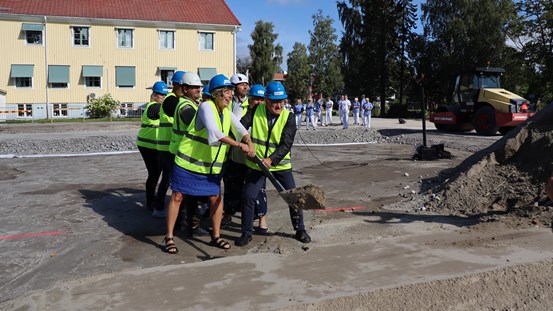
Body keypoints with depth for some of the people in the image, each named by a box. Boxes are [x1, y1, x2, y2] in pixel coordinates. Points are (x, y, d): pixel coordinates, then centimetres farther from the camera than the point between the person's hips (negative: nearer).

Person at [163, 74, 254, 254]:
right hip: (188, 163, -7)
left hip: (211, 167, 7)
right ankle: (169, 237, 14)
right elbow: (214, 132, -32)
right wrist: (239, 145, -33)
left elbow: (240, 129, 0)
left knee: (216, 198, 6)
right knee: (177, 197, 1)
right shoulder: (206, 107, -19)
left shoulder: (227, 112, 6)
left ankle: (216, 237, 22)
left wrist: (249, 144, -21)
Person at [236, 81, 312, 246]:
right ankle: (246, 233, 15)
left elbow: (286, 144, -17)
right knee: (248, 196, -2)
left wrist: (271, 159, -30)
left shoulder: (288, 117, -9)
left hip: (280, 164, 0)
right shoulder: (256, 111, -4)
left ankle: (300, 230, 21)